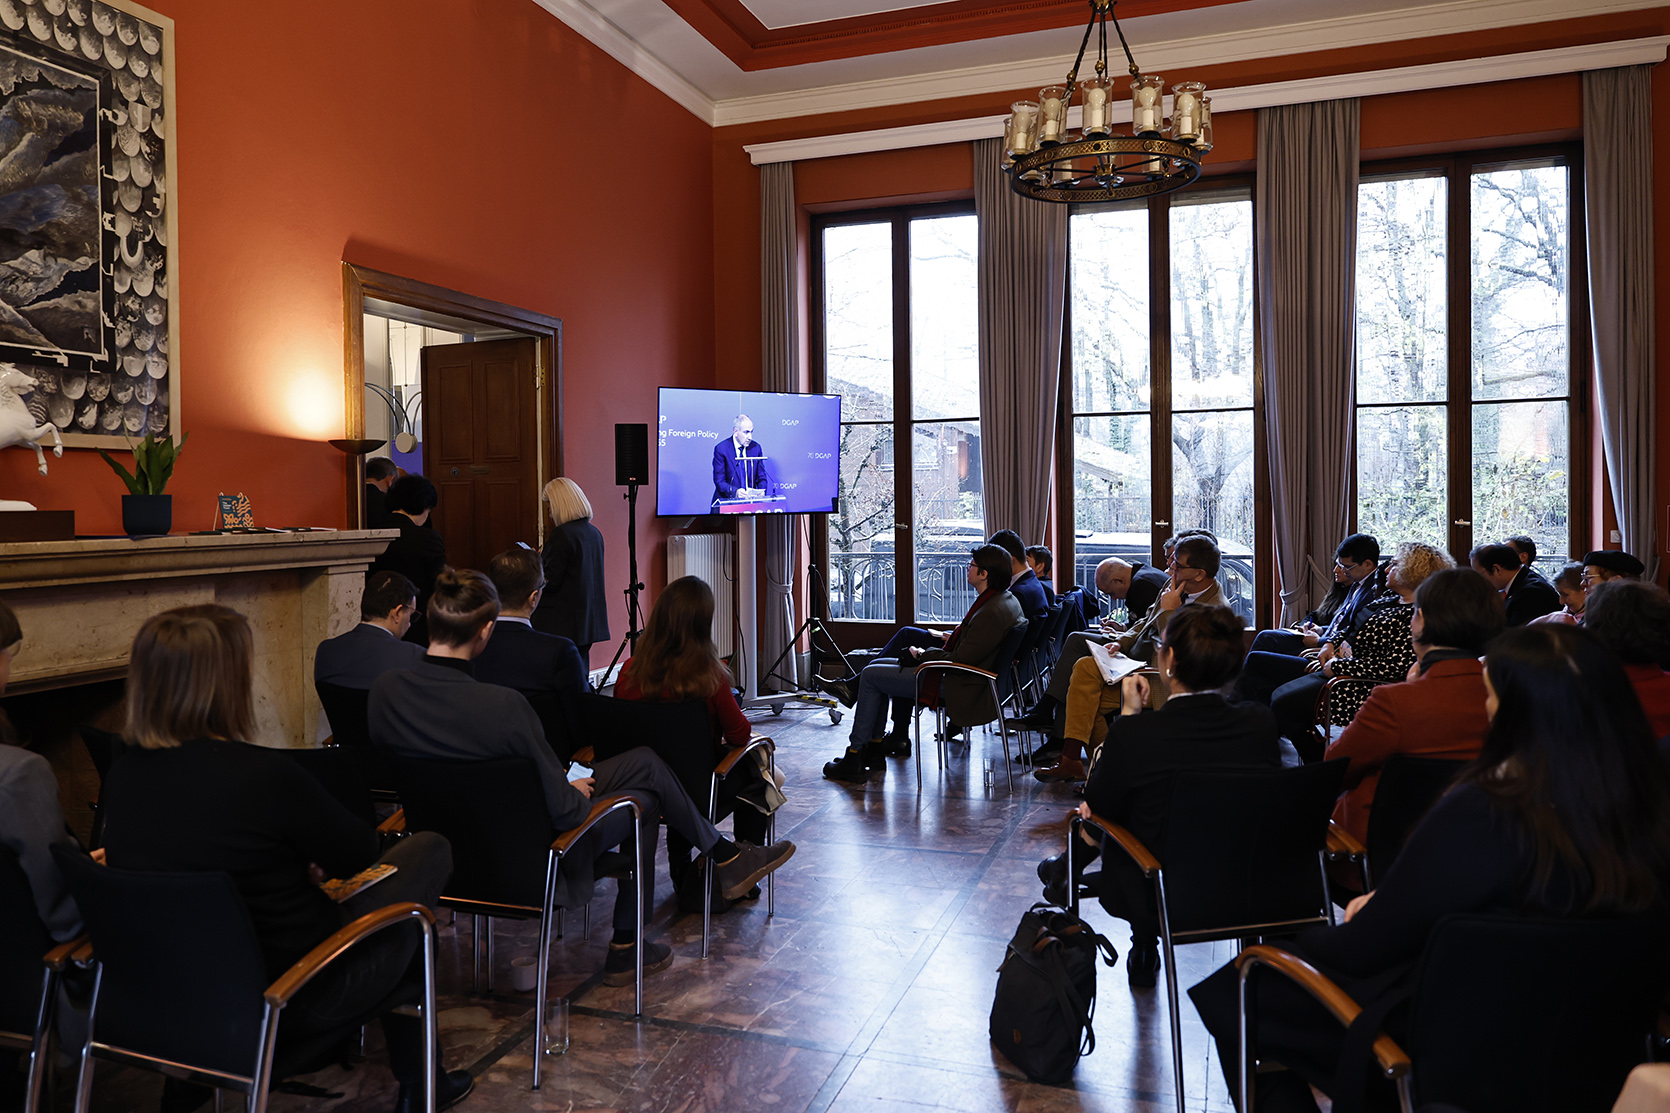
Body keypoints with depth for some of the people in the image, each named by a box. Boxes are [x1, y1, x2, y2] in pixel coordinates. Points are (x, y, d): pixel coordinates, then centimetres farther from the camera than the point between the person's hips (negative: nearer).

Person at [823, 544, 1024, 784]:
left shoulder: (991, 612, -26)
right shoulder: (1005, 598, 6)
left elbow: (961, 660, -25)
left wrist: (923, 655, -11)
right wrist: (956, 636, 5)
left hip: (957, 686, -11)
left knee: (871, 676, -5)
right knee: (877, 665, 16)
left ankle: (853, 759, 3)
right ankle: (874, 749, 17)